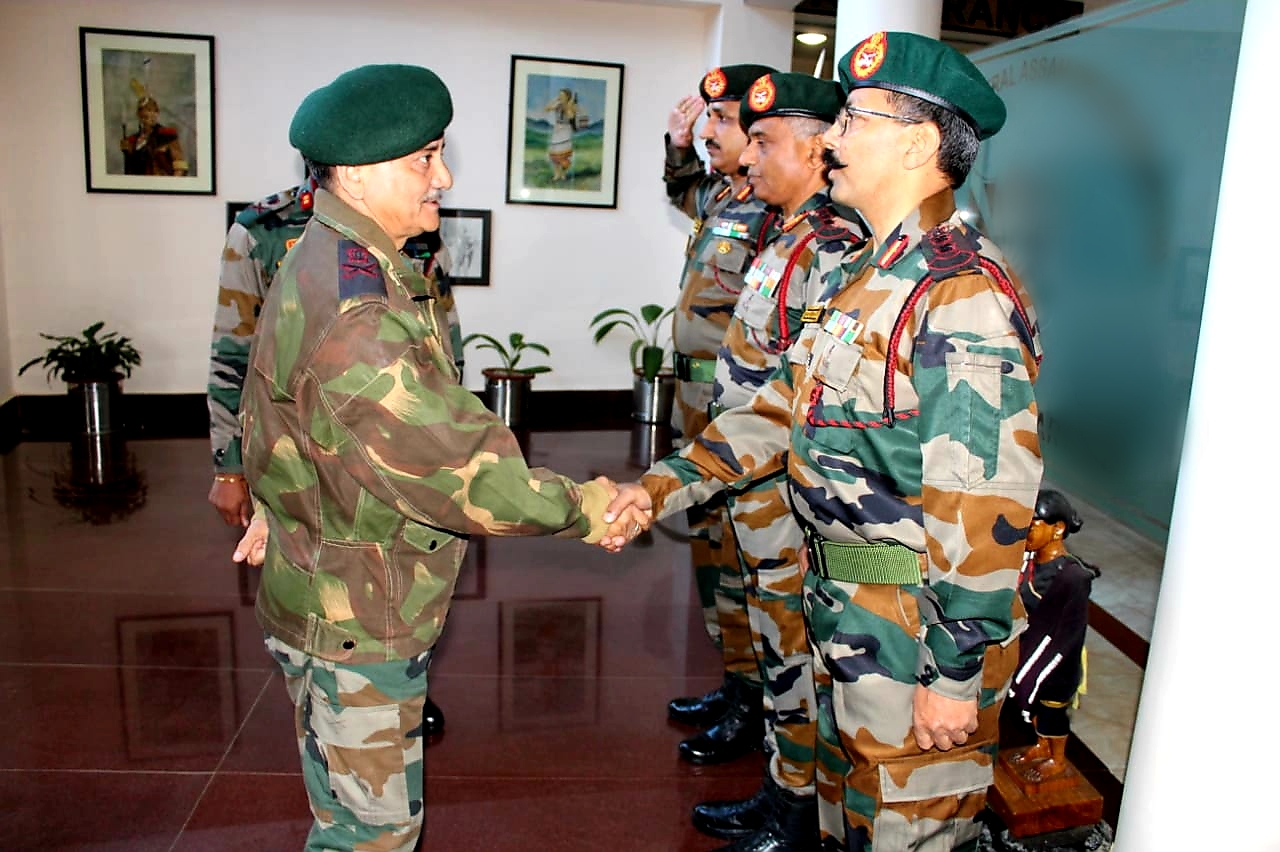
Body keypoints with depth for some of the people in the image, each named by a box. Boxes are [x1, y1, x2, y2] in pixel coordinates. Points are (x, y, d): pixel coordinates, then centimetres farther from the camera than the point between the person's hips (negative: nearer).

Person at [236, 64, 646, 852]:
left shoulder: (336, 264, 5)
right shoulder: (353, 314, -31)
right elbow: (462, 469, -31)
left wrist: (280, 504, 25)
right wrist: (590, 510, -20)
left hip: (352, 598, 10)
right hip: (353, 619, -10)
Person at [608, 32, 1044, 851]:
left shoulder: (965, 294, -24)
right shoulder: (862, 275, 8)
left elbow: (986, 506, -26)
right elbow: (781, 409, 9)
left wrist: (958, 675, -21)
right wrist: (658, 487, 1)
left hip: (921, 627, -9)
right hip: (842, 606, 9)